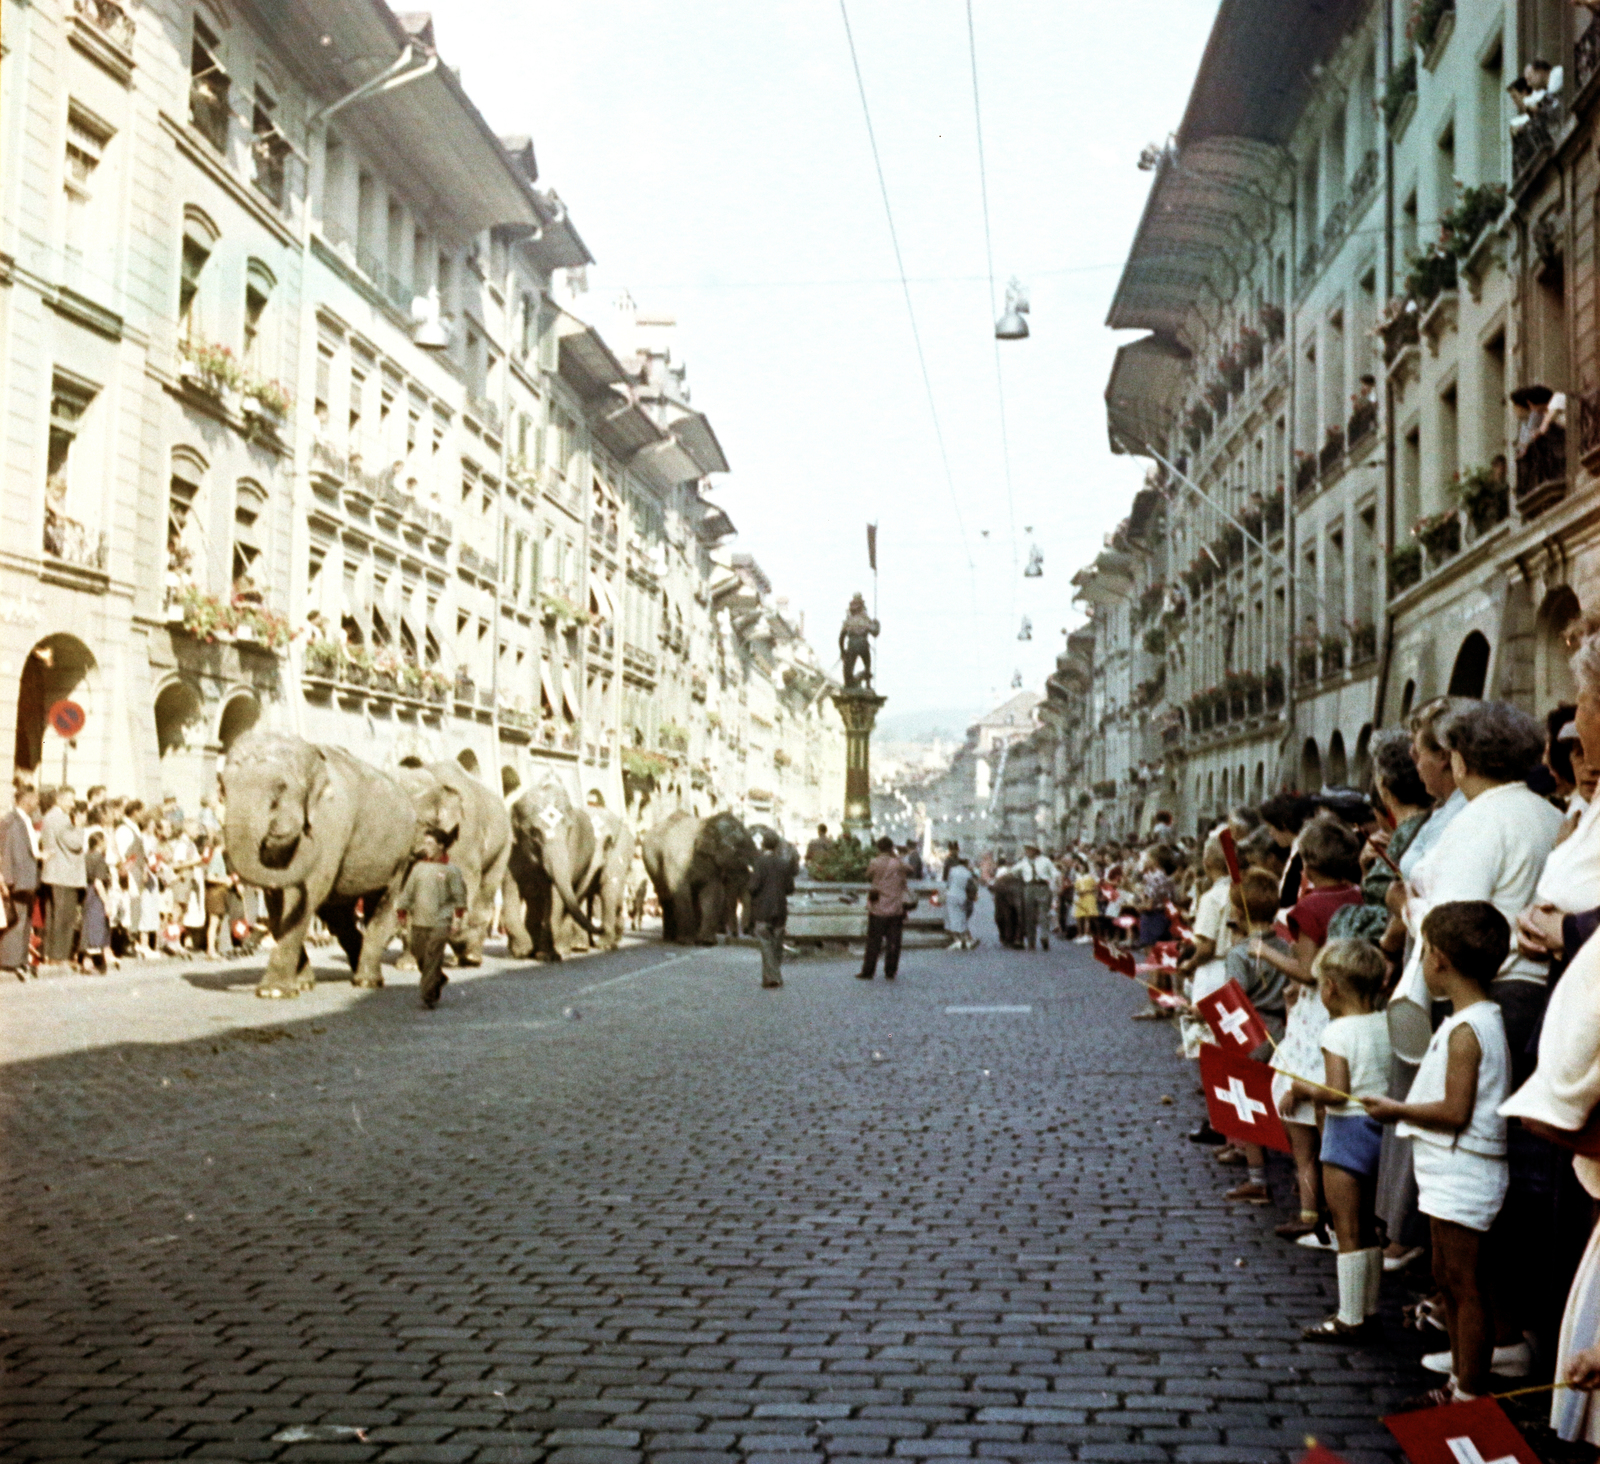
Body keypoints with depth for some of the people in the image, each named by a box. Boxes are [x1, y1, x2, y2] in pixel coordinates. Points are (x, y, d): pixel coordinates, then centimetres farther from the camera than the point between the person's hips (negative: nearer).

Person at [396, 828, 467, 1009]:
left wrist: (458, 918, -4)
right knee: (420, 956, 7)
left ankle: (429, 996, -5)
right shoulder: (419, 867, 9)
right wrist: (402, 913, 8)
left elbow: (459, 895, 2)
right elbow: (408, 891, 12)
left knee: (433, 958, -10)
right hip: (419, 921, 5)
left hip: (440, 922, -4)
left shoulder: (450, 869, -1)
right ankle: (439, 979, 32)